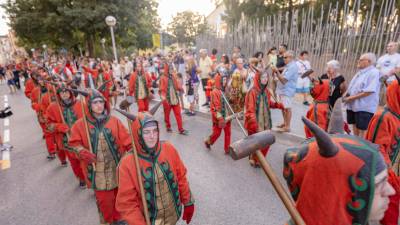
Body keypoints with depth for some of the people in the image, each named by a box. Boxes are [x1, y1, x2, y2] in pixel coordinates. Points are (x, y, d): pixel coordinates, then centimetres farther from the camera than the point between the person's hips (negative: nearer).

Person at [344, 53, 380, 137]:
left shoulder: (374, 72, -12)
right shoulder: (360, 72, 15)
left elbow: (369, 91, -21)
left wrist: (351, 98, -19)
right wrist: (346, 94, 4)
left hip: (364, 108, -9)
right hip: (353, 106, 9)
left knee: (362, 130, -2)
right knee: (355, 127, 18)